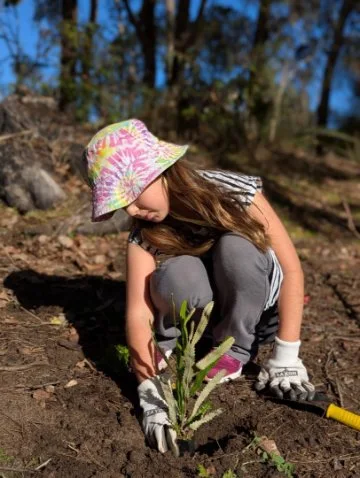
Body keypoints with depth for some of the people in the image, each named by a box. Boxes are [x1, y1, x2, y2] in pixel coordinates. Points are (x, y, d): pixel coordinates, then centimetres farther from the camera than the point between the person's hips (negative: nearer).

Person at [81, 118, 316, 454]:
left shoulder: (235, 192, -24)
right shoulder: (144, 234, -18)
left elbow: (291, 268, -23)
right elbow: (138, 313, -25)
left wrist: (286, 357, -24)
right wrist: (151, 391, -37)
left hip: (260, 312, 0)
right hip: (201, 318, 1)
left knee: (235, 247, -32)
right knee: (179, 273, -33)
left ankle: (234, 352, -12)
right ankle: (171, 351, -6)